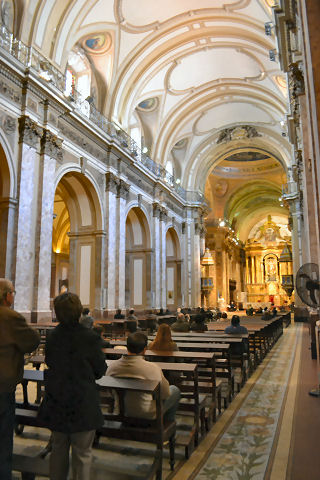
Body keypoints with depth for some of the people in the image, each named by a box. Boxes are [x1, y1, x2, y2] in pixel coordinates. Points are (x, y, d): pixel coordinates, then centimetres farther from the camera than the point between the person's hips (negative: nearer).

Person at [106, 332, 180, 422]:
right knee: (175, 390, 20)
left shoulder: (112, 366, -15)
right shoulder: (153, 368, -29)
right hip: (148, 415, -5)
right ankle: (168, 422, 35)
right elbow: (165, 394, -14)